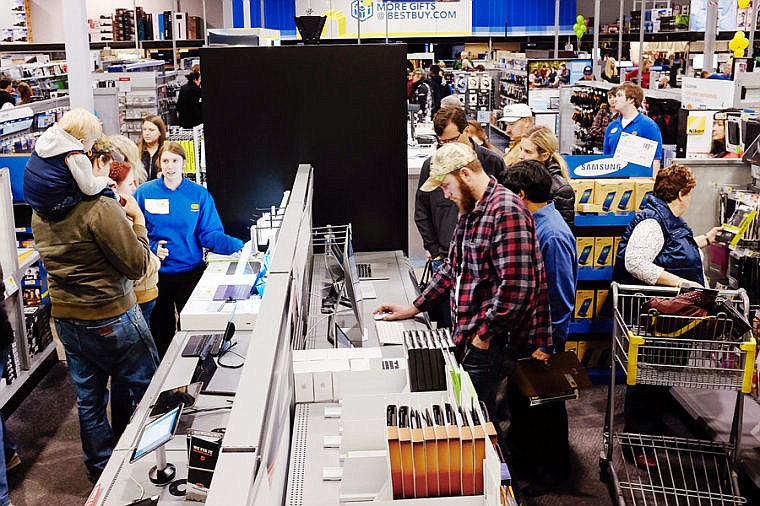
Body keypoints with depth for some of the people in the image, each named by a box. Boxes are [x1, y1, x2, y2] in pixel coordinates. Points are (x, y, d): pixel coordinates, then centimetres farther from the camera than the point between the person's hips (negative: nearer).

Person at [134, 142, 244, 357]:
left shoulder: (199, 194, -1)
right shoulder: (144, 192, -3)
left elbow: (210, 234, -5)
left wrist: (238, 246, -21)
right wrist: (150, 249, -22)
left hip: (190, 270, 0)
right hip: (156, 273, 0)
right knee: (160, 330, 12)